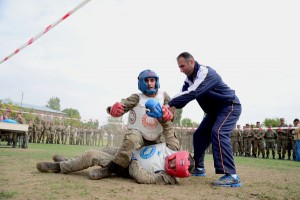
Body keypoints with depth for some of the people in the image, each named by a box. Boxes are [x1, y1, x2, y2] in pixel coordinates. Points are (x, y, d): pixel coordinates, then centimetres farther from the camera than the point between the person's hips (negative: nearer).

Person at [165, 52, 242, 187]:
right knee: (199, 135, 7)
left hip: (230, 106, -9)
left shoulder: (206, 73, -26)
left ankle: (231, 176, -30)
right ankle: (199, 168, 22)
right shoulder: (189, 78, 3)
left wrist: (170, 104, -39)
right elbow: (183, 95, -7)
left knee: (218, 133, -30)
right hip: (214, 111, 9)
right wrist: (172, 107, -26)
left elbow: (192, 94, -38)